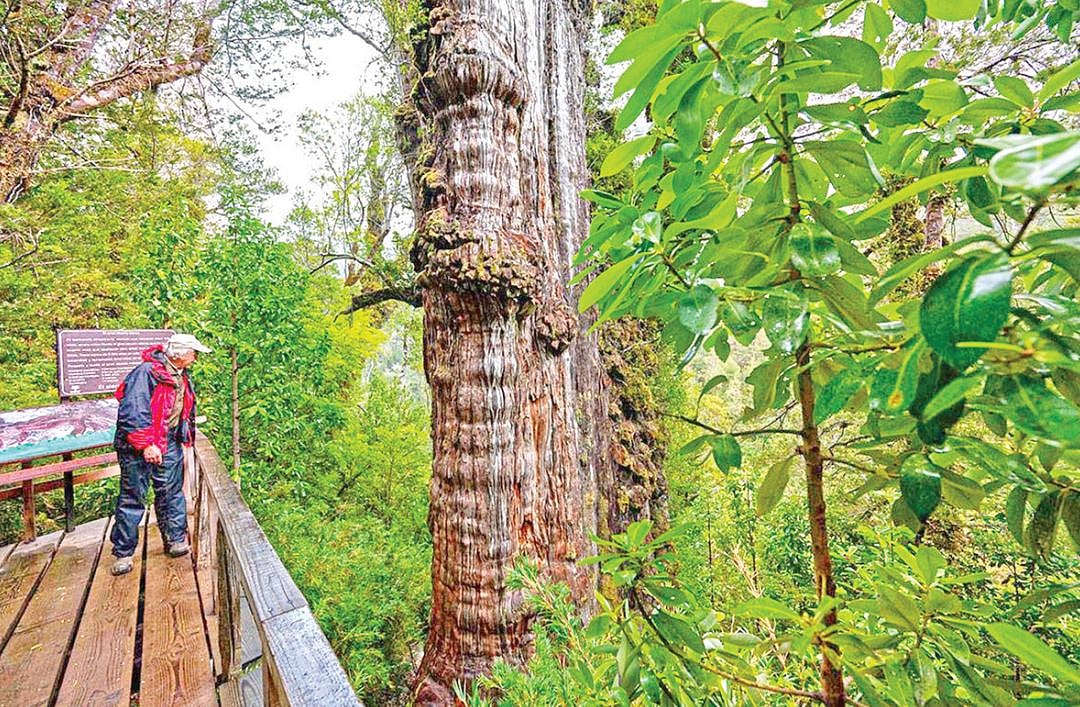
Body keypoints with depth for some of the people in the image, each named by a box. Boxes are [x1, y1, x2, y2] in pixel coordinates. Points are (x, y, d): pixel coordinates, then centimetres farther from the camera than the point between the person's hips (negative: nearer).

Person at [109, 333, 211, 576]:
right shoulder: (146, 372, -18)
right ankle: (123, 553, 16)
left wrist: (186, 439, 23)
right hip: (138, 447, -7)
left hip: (169, 444, 7)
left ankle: (176, 540, 23)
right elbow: (132, 411, -24)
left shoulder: (181, 377, 10)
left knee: (171, 493, 12)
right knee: (132, 499, 3)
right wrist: (145, 444, -27)